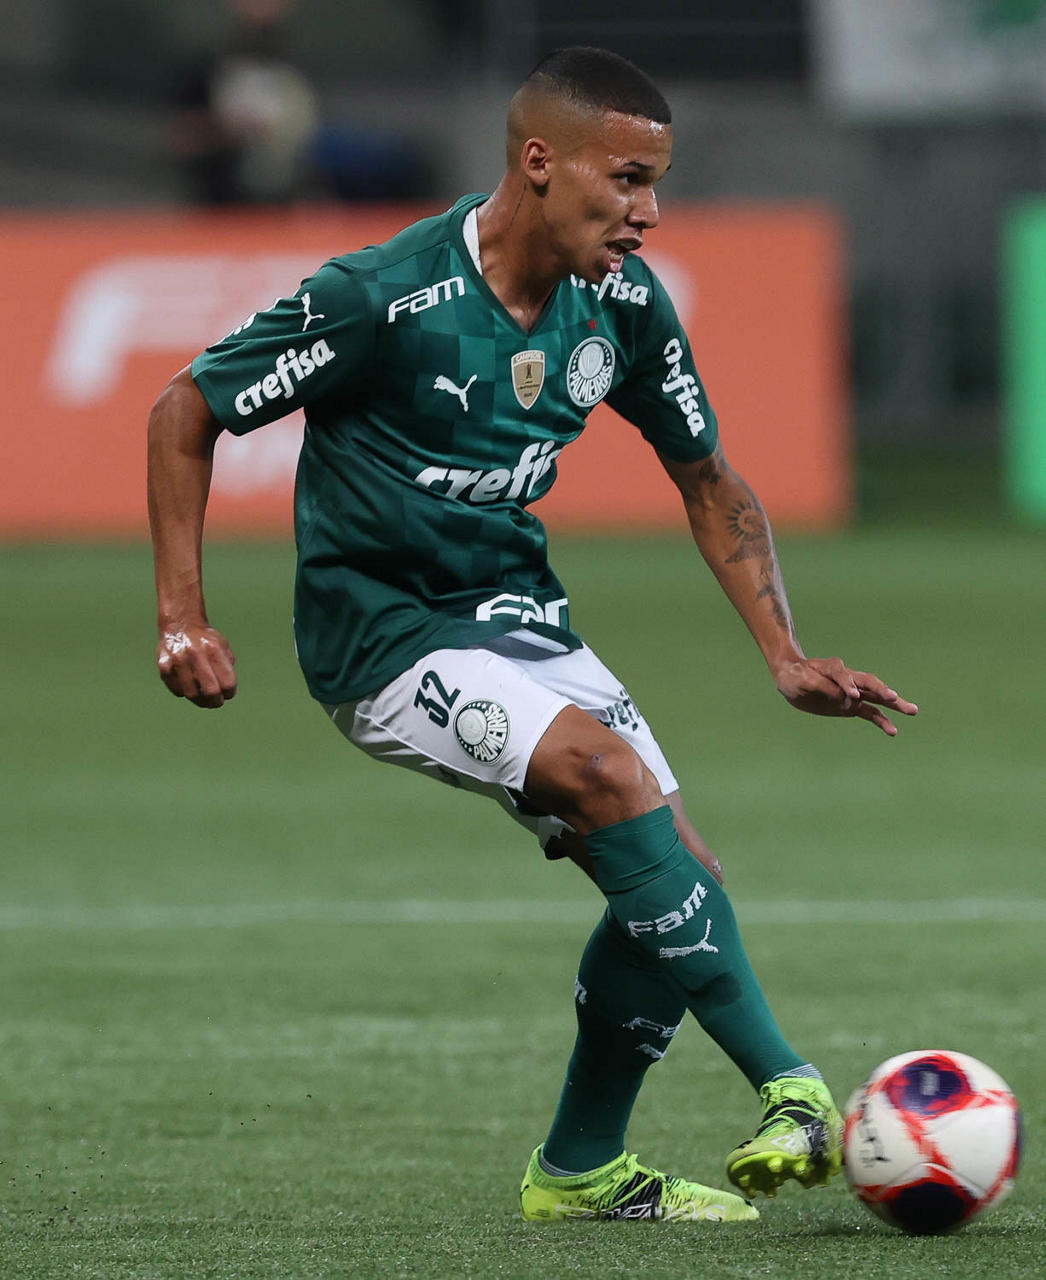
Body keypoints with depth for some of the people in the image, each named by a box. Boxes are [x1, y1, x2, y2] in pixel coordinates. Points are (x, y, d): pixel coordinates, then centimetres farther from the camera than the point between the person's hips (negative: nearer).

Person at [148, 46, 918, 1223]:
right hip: (383, 634, -7)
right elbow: (186, 412, -11)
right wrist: (183, 619, -15)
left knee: (680, 881, -4)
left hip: (518, 618, 7)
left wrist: (787, 658, 1)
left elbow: (707, 481, 12)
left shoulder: (621, 304, -3)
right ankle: (797, 1099, -28)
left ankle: (580, 1171, 15)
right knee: (610, 772, -28)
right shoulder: (383, 298, -21)